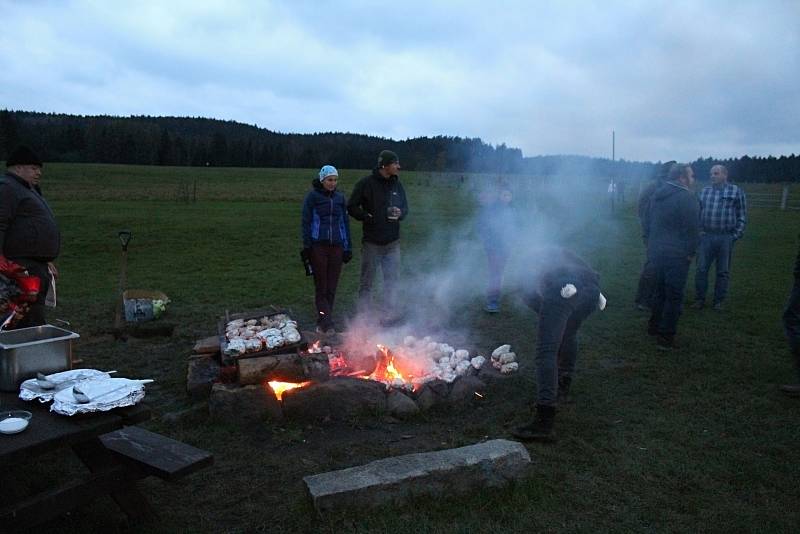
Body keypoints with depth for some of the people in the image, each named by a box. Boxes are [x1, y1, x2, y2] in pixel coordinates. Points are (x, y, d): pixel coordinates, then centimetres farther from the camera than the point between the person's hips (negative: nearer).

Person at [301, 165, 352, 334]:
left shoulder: (340, 197, 9)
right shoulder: (312, 196, -1)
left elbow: (345, 223, 13)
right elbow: (306, 222, -1)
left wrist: (348, 247, 9)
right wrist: (307, 246, -7)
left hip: (336, 246, 3)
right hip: (318, 245, -3)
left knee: (331, 287, 5)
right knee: (321, 286, -3)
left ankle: (323, 323, 16)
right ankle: (327, 322, -2)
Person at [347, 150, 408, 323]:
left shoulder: (397, 185, 8)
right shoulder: (366, 183, -7)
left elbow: (405, 206, 17)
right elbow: (351, 207, -5)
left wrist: (400, 213, -5)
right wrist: (367, 218, -16)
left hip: (392, 242, 4)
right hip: (372, 242, -4)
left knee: (392, 278, 7)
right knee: (367, 280, 5)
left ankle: (390, 312, 18)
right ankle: (365, 314, 16)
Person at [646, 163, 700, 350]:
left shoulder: (657, 194, 11)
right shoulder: (686, 198, -16)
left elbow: (649, 223, 18)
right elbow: (692, 229, -18)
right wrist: (691, 252, -8)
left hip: (656, 252, 8)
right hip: (676, 255, -8)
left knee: (660, 291, 22)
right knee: (674, 296, 0)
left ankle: (654, 327, 31)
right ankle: (665, 337, 3)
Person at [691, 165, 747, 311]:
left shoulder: (736, 191, 1)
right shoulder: (704, 191, 10)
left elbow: (742, 216, 1)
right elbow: (698, 213, 14)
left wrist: (736, 236, -6)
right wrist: (698, 231, 4)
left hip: (726, 238, -2)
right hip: (706, 237, 2)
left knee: (723, 272, 7)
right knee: (701, 269, 1)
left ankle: (718, 301, 17)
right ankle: (700, 300, 11)